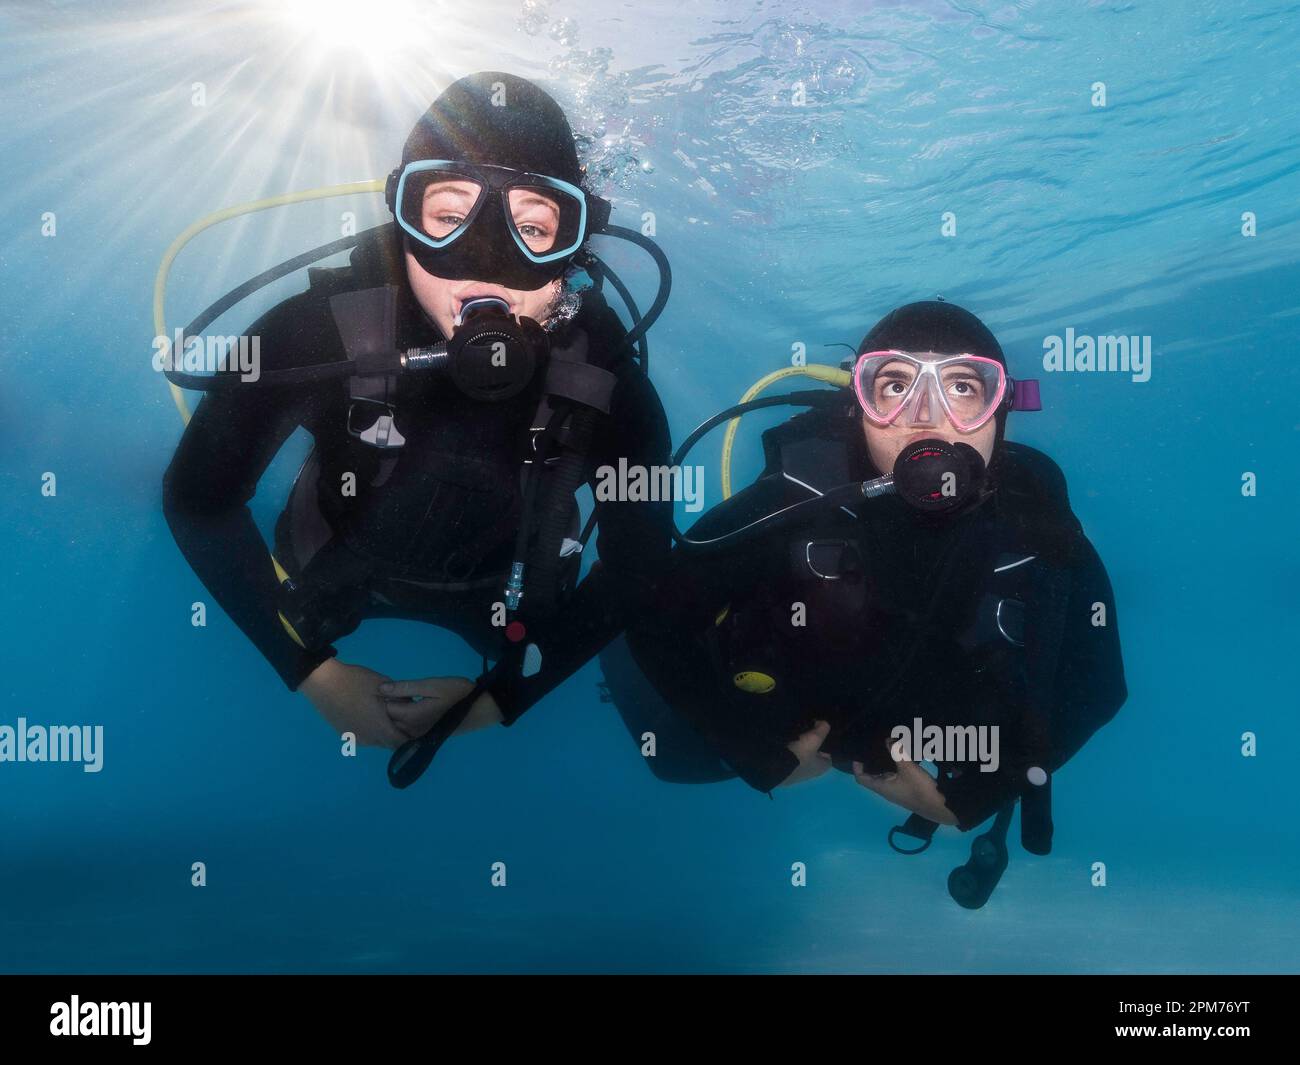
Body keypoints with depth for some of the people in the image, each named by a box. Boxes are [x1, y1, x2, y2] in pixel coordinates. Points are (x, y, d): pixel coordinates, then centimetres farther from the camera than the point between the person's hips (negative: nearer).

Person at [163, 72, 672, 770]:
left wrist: (501, 699, -21)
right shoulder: (320, 333, -36)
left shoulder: (604, 376, -33)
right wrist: (315, 673, -22)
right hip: (335, 575, 0)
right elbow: (197, 496, -21)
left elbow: (637, 562, -18)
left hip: (504, 594, 0)